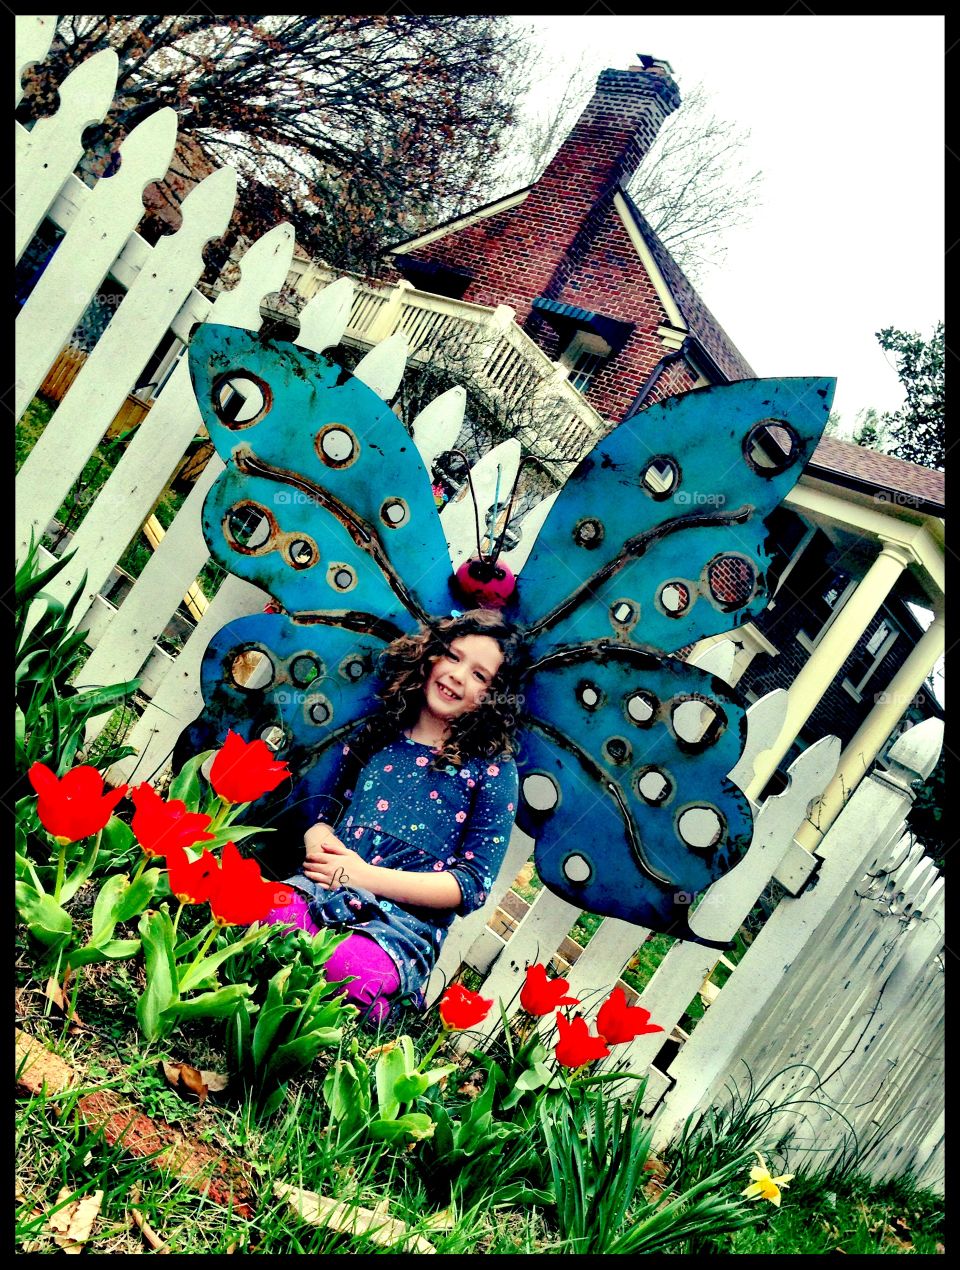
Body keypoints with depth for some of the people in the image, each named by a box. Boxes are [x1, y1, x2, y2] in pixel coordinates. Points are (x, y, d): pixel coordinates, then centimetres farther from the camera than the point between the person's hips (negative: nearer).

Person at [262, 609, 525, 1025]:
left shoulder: (493, 770, 6)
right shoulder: (376, 734, 18)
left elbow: (472, 885, 0)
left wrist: (366, 875, -9)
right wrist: (319, 840, -3)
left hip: (407, 924, -3)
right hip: (323, 891, 3)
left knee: (346, 968, -38)